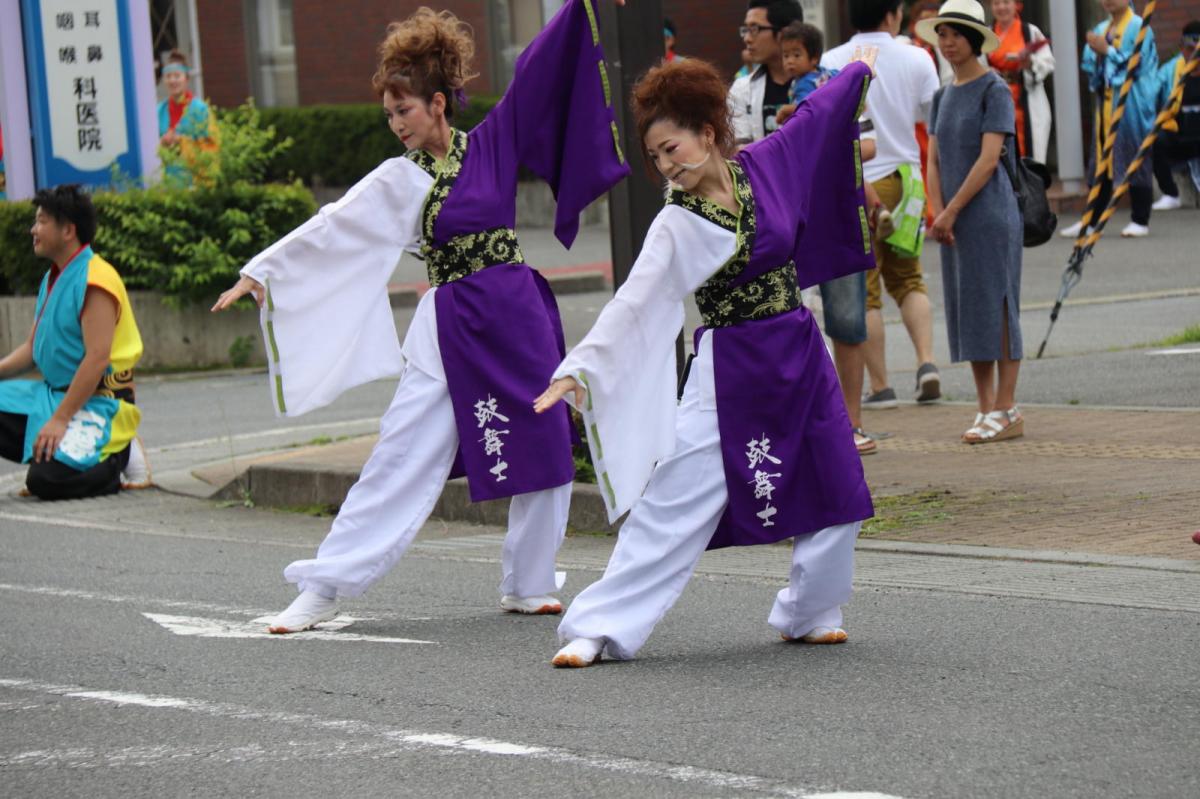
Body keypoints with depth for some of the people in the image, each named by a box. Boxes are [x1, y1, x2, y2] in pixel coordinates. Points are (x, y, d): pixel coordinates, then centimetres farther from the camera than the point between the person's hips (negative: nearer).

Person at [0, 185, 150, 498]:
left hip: (96, 402, -9)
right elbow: (33, 348, 17)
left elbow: (97, 358, -23)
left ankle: (120, 458, -1)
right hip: (52, 392, 9)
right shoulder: (52, 279, 13)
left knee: (47, 481, -26)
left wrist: (60, 420, -26)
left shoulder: (96, 280, -16)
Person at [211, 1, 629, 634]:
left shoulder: (491, 146, 3)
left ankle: (526, 586, 19)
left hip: (519, 319, 1)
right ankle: (323, 588, -3)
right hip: (452, 333, -1)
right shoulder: (399, 182, 2)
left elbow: (539, 71, 3)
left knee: (545, 452, 4)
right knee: (401, 458, -5)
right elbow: (330, 229, 0)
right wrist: (261, 270, -5)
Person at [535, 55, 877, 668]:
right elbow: (631, 303, -13)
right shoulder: (677, 226, -8)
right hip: (729, 372, -4)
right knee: (674, 502, -9)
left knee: (836, 499, 7)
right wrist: (578, 367, -24)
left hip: (799, 358, 4)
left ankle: (807, 615, 26)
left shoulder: (764, 168, 0)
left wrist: (863, 67, 31)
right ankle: (597, 627, -9)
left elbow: (816, 113, 16)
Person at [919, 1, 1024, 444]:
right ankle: (986, 409, 12)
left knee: (994, 306, -6)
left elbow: (989, 158, -14)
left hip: (989, 214, -7)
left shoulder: (994, 90, -7)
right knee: (967, 310, 7)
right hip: (954, 221, 7)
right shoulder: (943, 96, 14)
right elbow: (934, 161, 11)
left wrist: (951, 211, -14)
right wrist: (937, 215, -3)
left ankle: (1006, 409, -4)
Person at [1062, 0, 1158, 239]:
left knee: (1134, 159, -3)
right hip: (1106, 104, 6)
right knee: (1102, 162, 8)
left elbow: (1137, 63, -14)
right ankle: (1090, 221, 11)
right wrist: (1095, 51, -7)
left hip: (1131, 105, -6)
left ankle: (1140, 221, 3)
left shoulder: (1138, 28, -6)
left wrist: (1107, 51, -16)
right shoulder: (1101, 30, 14)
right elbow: (1089, 66, 13)